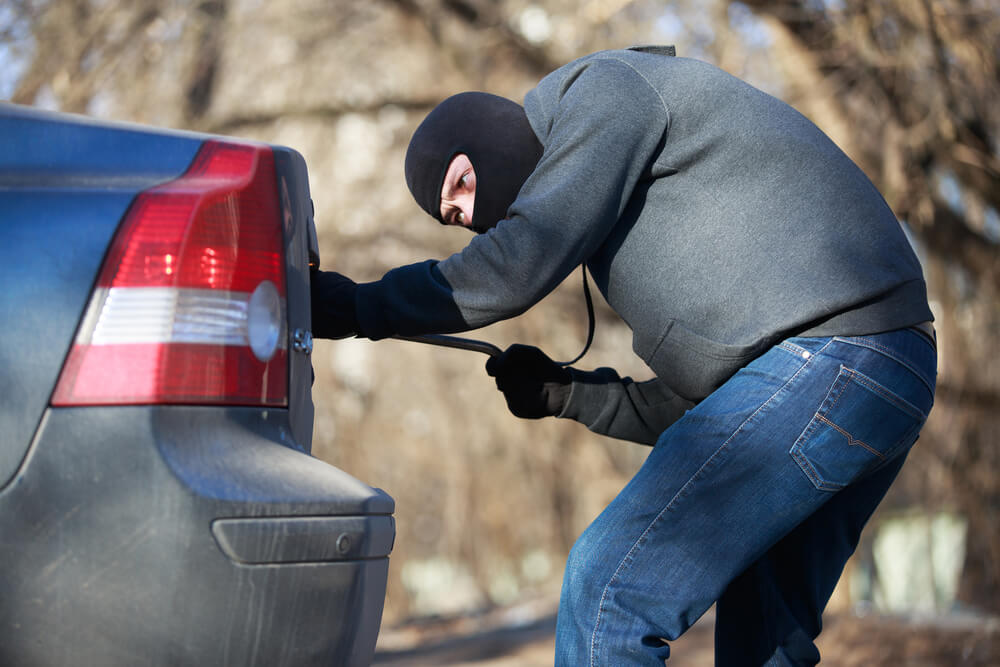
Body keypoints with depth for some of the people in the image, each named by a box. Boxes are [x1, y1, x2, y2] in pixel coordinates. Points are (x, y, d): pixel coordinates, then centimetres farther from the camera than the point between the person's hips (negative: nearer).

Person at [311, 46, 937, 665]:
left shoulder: (607, 87, 3)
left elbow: (518, 266, -8)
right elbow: (699, 401, 24)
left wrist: (355, 306, 0)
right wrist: (566, 393, 13)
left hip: (826, 355, -11)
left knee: (610, 589, -10)